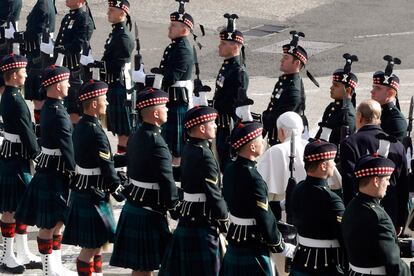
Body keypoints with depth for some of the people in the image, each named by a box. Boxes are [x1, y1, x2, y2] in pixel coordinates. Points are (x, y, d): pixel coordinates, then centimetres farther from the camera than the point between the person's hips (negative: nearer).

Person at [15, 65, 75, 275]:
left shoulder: (48, 108, 9)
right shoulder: (59, 114, -21)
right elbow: (67, 148, -21)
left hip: (48, 170, 10)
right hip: (54, 174, -10)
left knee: (57, 221, 17)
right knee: (50, 224, -1)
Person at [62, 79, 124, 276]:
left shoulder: (80, 126, 7)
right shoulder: (95, 132, -22)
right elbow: (106, 165, -19)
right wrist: (117, 189, -5)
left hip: (81, 189, 10)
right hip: (93, 195, -10)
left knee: (96, 243, 20)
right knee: (91, 247, -3)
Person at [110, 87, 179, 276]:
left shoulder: (136, 137, 8)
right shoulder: (156, 143, -21)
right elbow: (166, 180, -19)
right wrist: (175, 206, -6)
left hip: (133, 206, 9)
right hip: (149, 212, -9)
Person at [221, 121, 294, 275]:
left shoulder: (231, 170, 2)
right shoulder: (252, 179, -24)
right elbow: (265, 219, -21)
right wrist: (283, 248, -10)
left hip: (234, 240, 9)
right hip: (252, 248, -9)